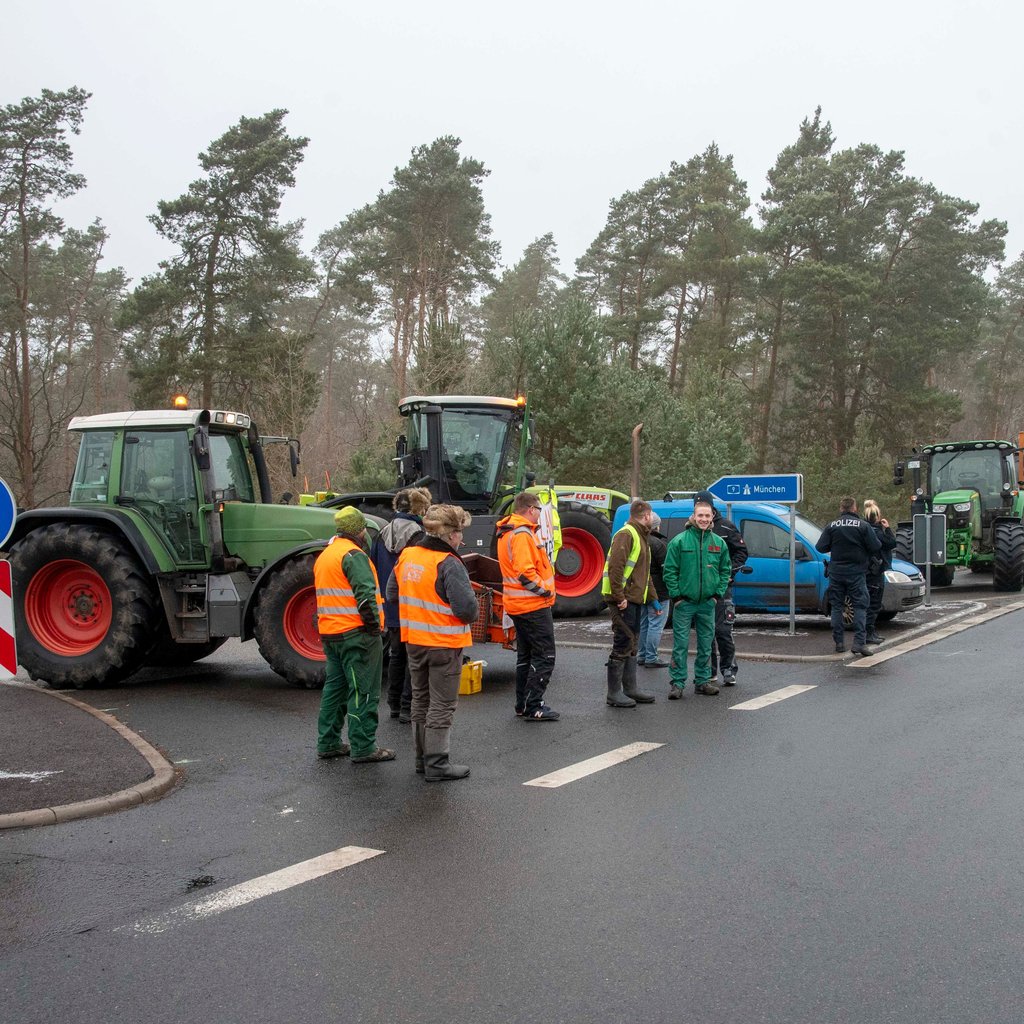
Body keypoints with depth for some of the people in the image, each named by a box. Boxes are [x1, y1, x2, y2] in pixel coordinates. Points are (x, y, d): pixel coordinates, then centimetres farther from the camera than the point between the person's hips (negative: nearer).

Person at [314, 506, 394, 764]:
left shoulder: (324, 555, 16)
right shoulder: (353, 555, -15)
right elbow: (365, 595, -23)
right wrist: (374, 625, -15)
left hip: (330, 633, 9)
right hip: (356, 633, -9)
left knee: (335, 686, 17)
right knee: (363, 691, -4)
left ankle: (327, 743, 22)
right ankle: (363, 748, -1)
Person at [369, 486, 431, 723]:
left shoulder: (383, 534, 5)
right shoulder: (419, 536, -15)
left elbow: (372, 569, 10)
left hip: (391, 609, 6)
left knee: (397, 654, 19)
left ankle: (394, 704, 25)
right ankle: (408, 708, 4)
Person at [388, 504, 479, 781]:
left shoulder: (407, 555, 2)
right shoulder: (448, 564, -21)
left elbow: (392, 594, 12)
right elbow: (466, 607, -26)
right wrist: (472, 615, -5)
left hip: (413, 641, 7)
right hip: (444, 643, -7)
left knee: (421, 700, 20)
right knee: (442, 705, 3)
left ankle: (423, 756, 29)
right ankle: (437, 764, 7)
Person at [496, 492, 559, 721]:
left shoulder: (506, 533, 13)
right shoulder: (522, 534, -19)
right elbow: (525, 572, -27)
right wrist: (545, 590, -15)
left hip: (518, 605, 10)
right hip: (534, 605, -10)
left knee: (525, 655, 17)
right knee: (544, 657, -4)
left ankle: (523, 705, 23)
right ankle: (533, 708, -3)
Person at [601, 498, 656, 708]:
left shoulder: (641, 537, 20)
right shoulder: (626, 535, -13)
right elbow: (615, 567, -22)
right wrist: (620, 597, -24)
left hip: (634, 599, 10)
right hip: (623, 600, -10)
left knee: (632, 645, 14)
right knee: (623, 644, -7)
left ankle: (630, 689, 22)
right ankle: (614, 693, -2)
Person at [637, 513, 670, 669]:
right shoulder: (657, 544, -18)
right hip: (657, 592, -9)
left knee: (643, 624, 16)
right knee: (656, 624, -3)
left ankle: (641, 656, 22)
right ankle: (651, 658, -3)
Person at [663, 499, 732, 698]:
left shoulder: (719, 543, 6)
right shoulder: (679, 541, -5)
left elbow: (725, 570, 14)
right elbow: (670, 570, -4)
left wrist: (718, 594, 4)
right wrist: (676, 595, -8)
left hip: (708, 603, 4)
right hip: (684, 602, -3)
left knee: (706, 645, 11)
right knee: (680, 645, -2)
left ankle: (703, 680, 21)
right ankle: (677, 683, 4)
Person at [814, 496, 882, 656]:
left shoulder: (832, 526, -1)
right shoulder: (863, 526, -6)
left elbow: (820, 547, -3)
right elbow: (876, 547, -8)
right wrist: (863, 551, 13)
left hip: (836, 572, 2)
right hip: (856, 572, -2)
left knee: (837, 606, 10)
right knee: (860, 606, 1)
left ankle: (839, 642, 10)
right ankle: (859, 642, -9)